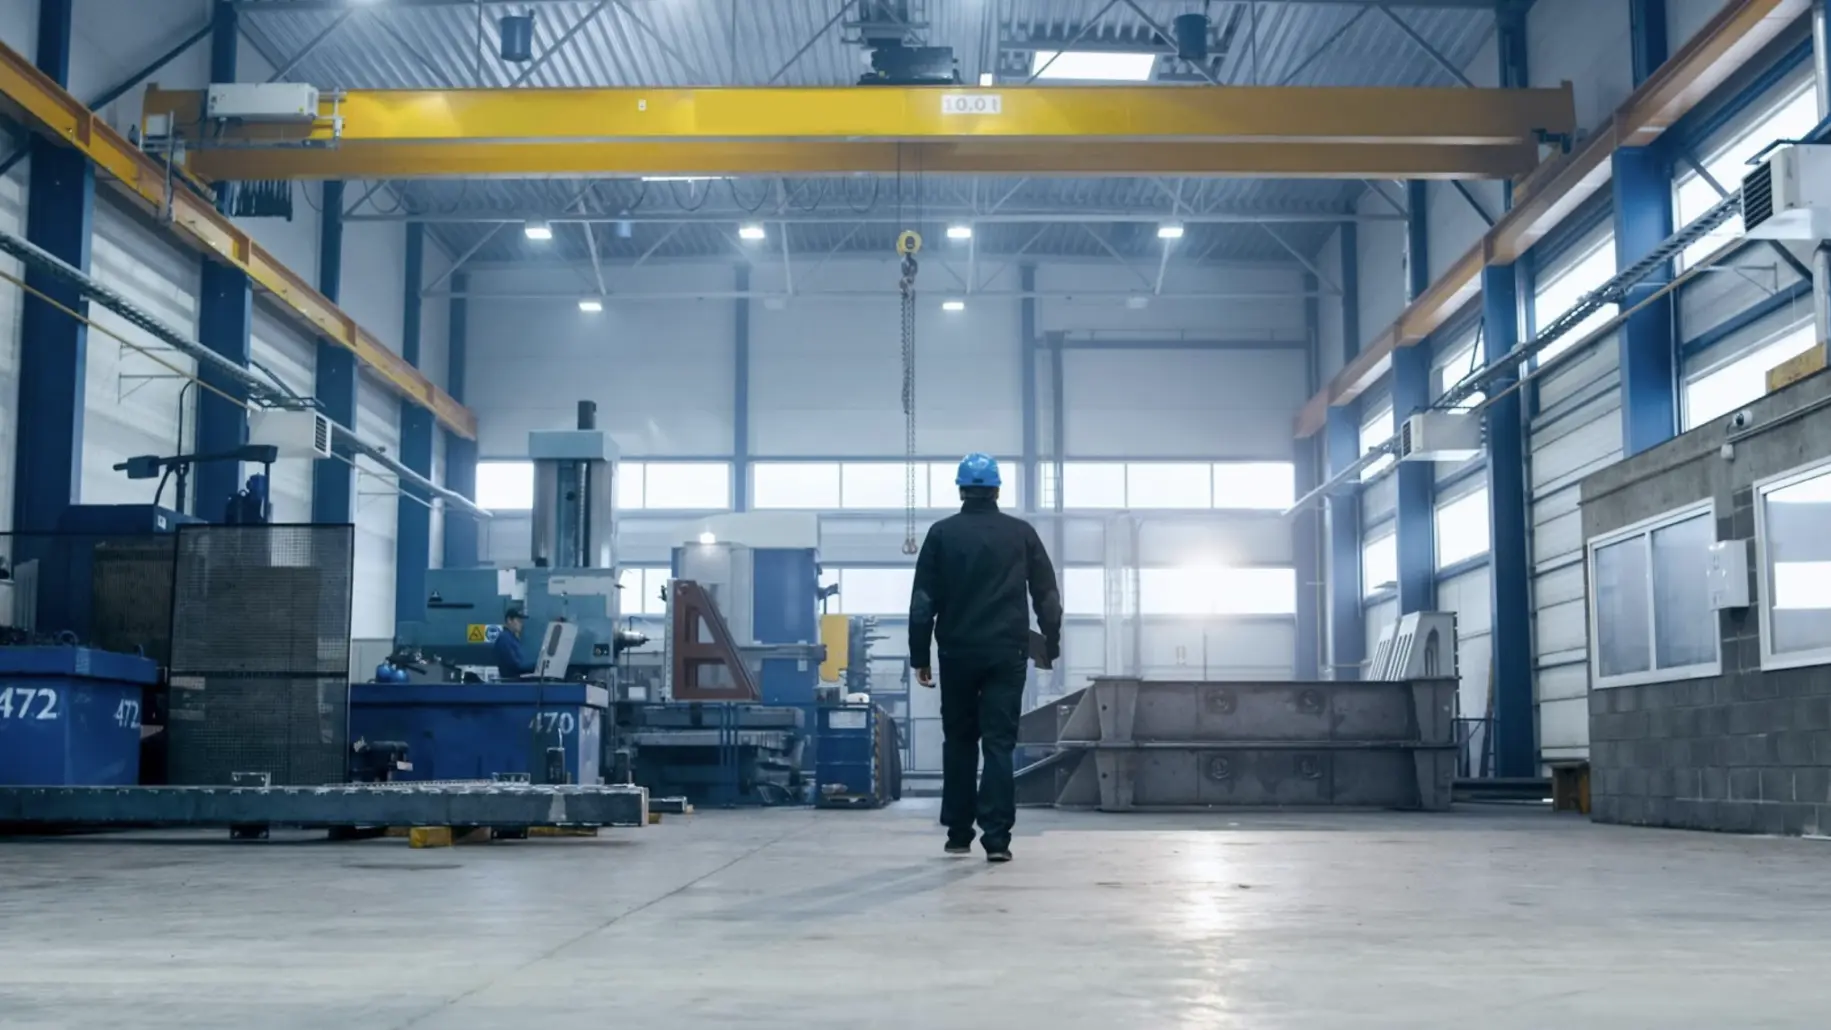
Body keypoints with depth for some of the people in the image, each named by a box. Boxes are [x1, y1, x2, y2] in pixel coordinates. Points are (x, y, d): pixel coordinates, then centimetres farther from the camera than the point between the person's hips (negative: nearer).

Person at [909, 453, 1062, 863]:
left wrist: (920, 655, 5)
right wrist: (1050, 647, 16)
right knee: (999, 743, -1)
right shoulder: (1022, 533, 4)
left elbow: (923, 601, 0)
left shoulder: (942, 533, 1)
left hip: (957, 652, 0)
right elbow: (1047, 597, 6)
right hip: (1007, 653, 0)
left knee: (959, 741, 12)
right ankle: (996, 837, -9)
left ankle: (959, 834, 15)